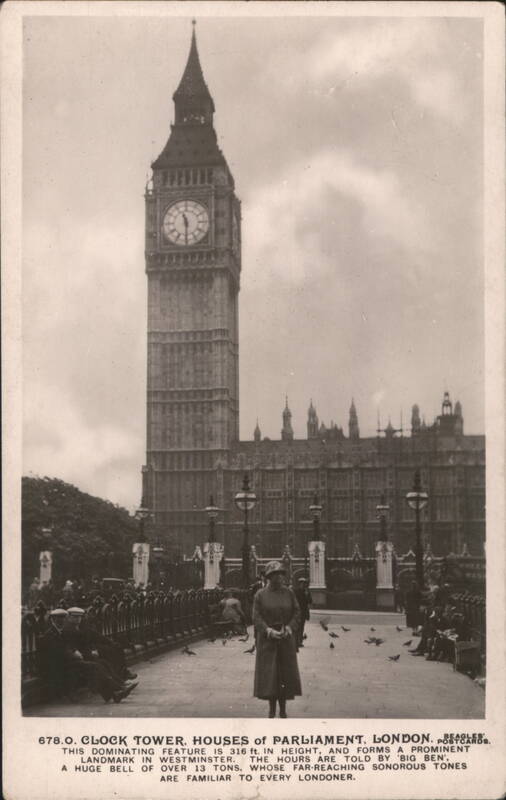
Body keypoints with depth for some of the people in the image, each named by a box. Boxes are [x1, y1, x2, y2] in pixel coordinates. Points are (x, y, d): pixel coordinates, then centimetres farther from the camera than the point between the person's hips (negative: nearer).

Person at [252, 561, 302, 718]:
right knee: (269, 674, -3)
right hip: (267, 639, -2)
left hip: (285, 639, 2)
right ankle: (272, 709, 9)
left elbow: (297, 613, 3)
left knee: (285, 674, 3)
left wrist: (289, 628, -13)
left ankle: (283, 711, 13)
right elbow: (257, 618, -6)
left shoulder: (288, 593, 3)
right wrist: (270, 631, -20)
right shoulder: (260, 595, -3)